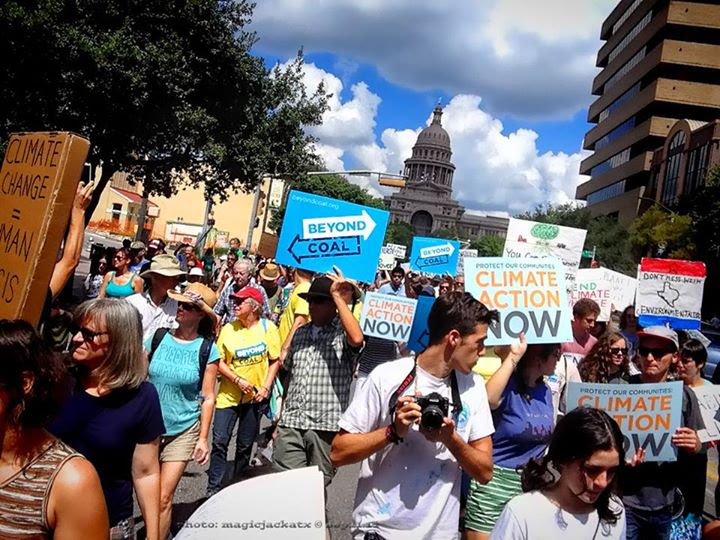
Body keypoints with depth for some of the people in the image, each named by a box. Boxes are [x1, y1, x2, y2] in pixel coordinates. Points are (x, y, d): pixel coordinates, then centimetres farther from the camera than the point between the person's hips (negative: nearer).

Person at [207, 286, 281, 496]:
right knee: (219, 441, -5)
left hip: (254, 395, 0)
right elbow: (219, 362, -1)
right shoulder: (228, 329, -3)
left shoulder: (267, 327, -5)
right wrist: (237, 380, -15)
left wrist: (266, 387, -9)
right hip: (229, 394, 0)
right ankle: (213, 489, 6)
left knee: (245, 445, 11)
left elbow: (275, 360, 0)